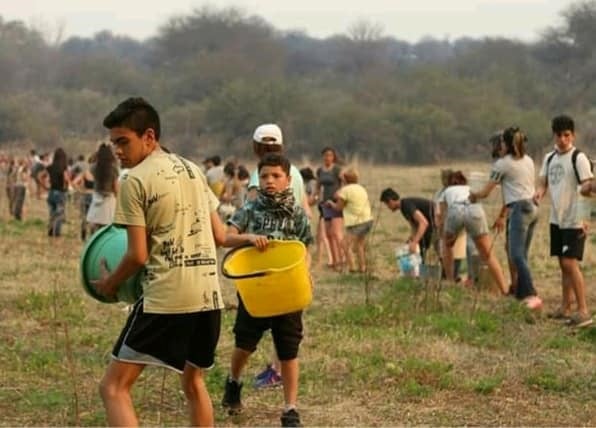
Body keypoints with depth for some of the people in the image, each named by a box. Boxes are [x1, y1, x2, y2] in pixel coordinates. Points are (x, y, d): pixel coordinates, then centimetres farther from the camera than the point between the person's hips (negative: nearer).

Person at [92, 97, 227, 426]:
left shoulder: (135, 180, -7)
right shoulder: (193, 170, 14)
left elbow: (138, 255, -9)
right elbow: (219, 235, 15)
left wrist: (109, 283, 8)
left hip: (165, 299, -7)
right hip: (209, 295, 7)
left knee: (114, 387, -3)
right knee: (193, 381, 25)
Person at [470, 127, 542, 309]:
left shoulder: (502, 164, -4)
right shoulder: (528, 161, 17)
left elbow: (486, 192, 1)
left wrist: (474, 195, 23)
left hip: (519, 208, -8)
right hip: (533, 208, 8)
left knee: (517, 255, -14)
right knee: (521, 255, 12)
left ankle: (532, 295, -26)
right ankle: (522, 294, 12)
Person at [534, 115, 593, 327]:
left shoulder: (578, 158, -11)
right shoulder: (549, 158, 11)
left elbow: (587, 188, -15)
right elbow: (543, 183, 14)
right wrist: (539, 193, -12)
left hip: (573, 221, -7)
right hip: (557, 219, 7)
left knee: (570, 263, -13)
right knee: (563, 264, 12)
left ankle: (583, 311, -12)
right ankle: (565, 308, 20)